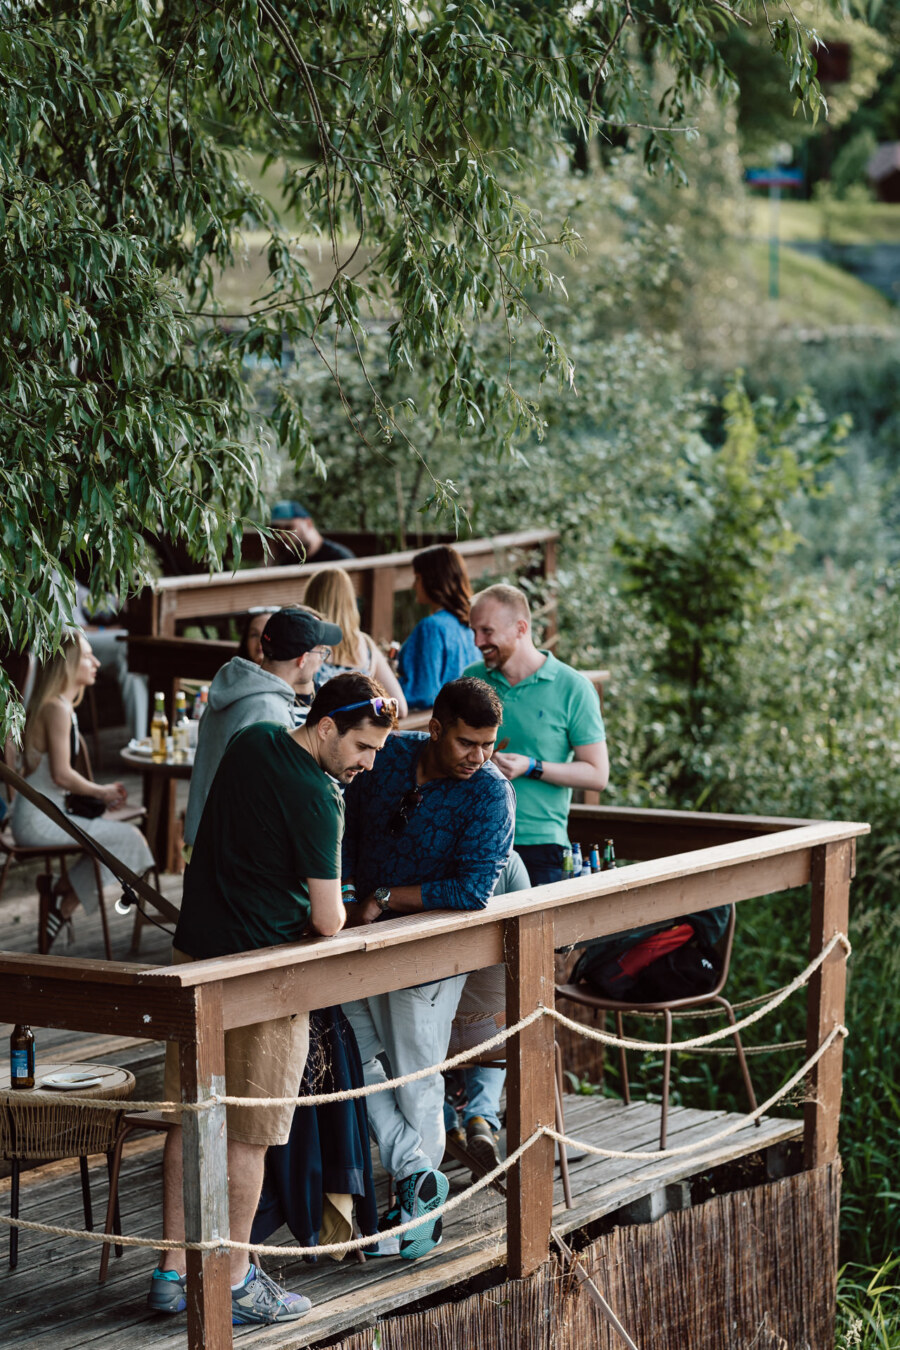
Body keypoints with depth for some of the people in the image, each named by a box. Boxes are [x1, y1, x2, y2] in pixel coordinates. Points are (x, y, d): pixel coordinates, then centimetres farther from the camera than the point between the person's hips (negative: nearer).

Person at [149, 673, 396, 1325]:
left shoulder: (253, 740, 7)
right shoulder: (316, 799, -19)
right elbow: (329, 921, -17)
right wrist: (321, 915, 5)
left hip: (193, 955, 8)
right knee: (247, 1133, 1)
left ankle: (175, 1272, 17)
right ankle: (234, 1284, 9)